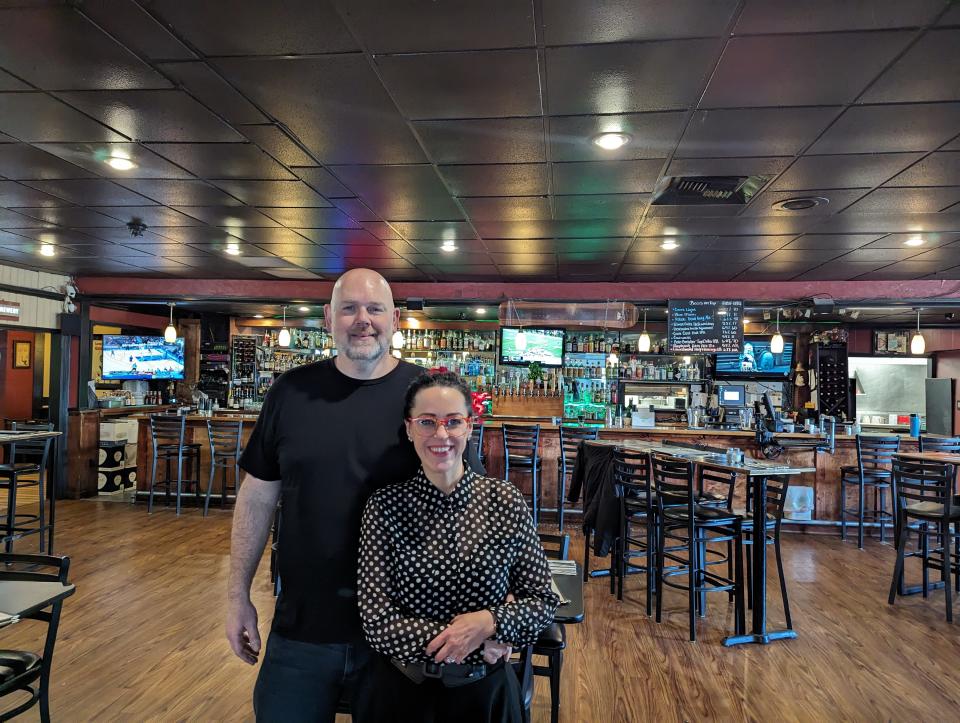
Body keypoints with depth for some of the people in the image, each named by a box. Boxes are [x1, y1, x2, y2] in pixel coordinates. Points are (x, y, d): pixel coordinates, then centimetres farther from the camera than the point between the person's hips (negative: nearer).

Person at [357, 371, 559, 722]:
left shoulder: (505, 501, -11)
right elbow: (377, 623, -16)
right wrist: (470, 642, -19)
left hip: (484, 691, 1)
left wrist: (490, 622, -22)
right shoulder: (385, 506, -14)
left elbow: (544, 601, -5)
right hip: (402, 691, -1)